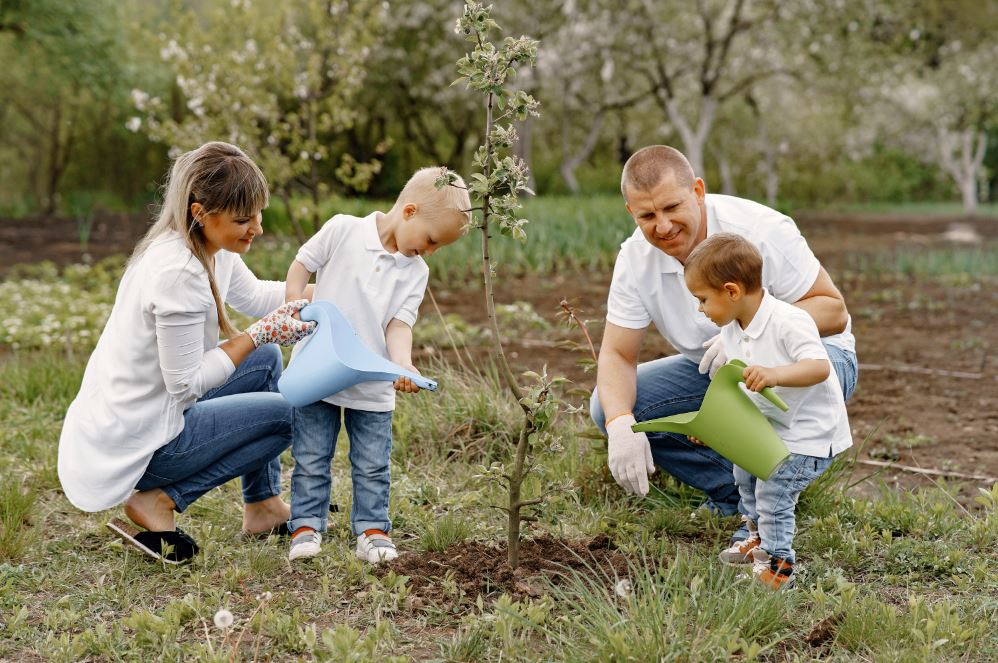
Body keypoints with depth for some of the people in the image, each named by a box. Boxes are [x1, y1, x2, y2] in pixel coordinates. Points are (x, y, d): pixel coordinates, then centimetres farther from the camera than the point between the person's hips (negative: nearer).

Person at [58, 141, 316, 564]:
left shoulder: (211, 245, -1)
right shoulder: (178, 273, -29)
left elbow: (251, 295, 19)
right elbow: (187, 383, -22)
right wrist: (259, 335, -16)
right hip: (132, 445, -9)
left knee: (266, 361, 17)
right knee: (286, 414, 2)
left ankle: (263, 505, 22)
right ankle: (159, 501, -3)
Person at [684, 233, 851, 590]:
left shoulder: (788, 322, -27)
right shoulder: (730, 333, -1)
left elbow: (820, 367, -39)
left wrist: (774, 375, -54)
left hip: (810, 434, -9)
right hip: (770, 427, 9)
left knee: (772, 492, -12)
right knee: (744, 472, 22)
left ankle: (777, 566, 6)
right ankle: (760, 537, 45)